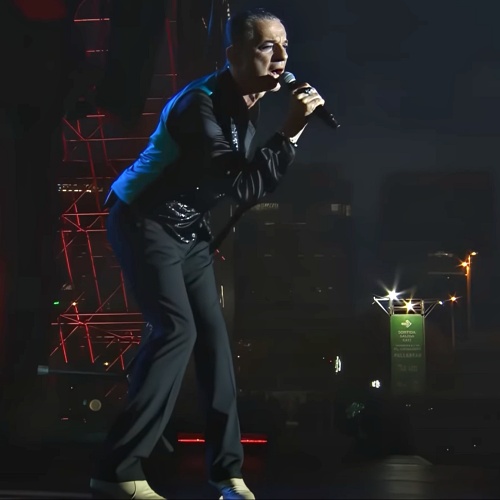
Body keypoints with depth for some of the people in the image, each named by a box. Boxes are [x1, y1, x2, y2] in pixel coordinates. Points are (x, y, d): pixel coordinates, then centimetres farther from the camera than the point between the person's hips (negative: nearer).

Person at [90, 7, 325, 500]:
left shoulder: (244, 105, 3)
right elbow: (243, 188, -30)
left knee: (213, 334, 4)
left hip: (188, 231, 9)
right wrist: (289, 132, -31)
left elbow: (251, 184, 12)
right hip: (143, 222, -9)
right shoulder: (199, 104, -25)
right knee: (176, 329, -20)